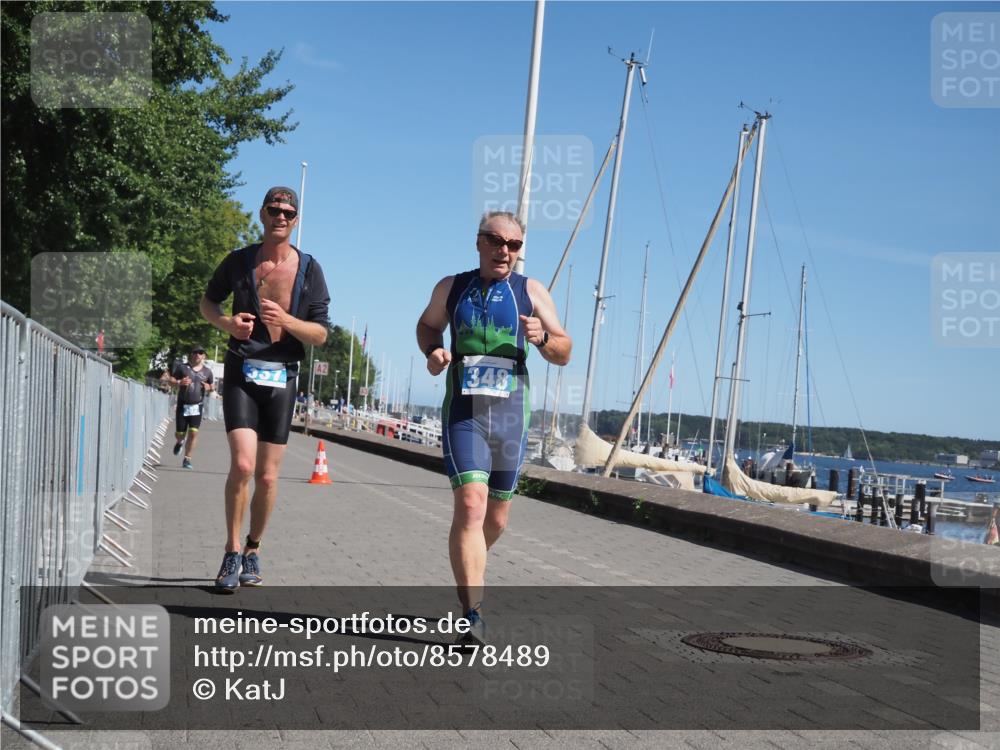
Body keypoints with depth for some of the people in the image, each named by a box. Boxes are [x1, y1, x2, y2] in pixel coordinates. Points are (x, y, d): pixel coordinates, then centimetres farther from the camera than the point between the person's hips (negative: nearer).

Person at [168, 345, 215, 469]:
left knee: (193, 432, -9)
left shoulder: (207, 371, 9)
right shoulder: (182, 367, 2)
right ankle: (179, 442, 41)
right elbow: (171, 380, 3)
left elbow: (213, 385, 20)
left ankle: (187, 459, 2)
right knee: (180, 433, 3)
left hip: (197, 406, 1)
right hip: (183, 405, -1)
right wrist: (179, 382, -18)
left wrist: (208, 387, -4)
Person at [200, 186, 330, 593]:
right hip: (241, 373, -1)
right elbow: (208, 301, 16)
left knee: (267, 476, 5)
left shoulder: (309, 270, 1)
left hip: (281, 379, 1)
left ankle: (253, 551, 25)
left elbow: (320, 334, 0)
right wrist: (226, 322, -6)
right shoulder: (239, 261, 2)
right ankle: (232, 553, -2)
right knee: (242, 464, -17)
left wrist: (285, 320, -19)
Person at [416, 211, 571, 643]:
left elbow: (564, 354, 5)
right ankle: (473, 613, -21)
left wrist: (543, 339, -17)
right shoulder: (451, 288, 7)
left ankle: (467, 569, 44)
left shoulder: (531, 292, 5)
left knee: (496, 516, 12)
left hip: (510, 416, 2)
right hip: (462, 413, -2)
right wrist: (433, 351, 3)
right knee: (471, 505, -20)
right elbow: (428, 325, 25)